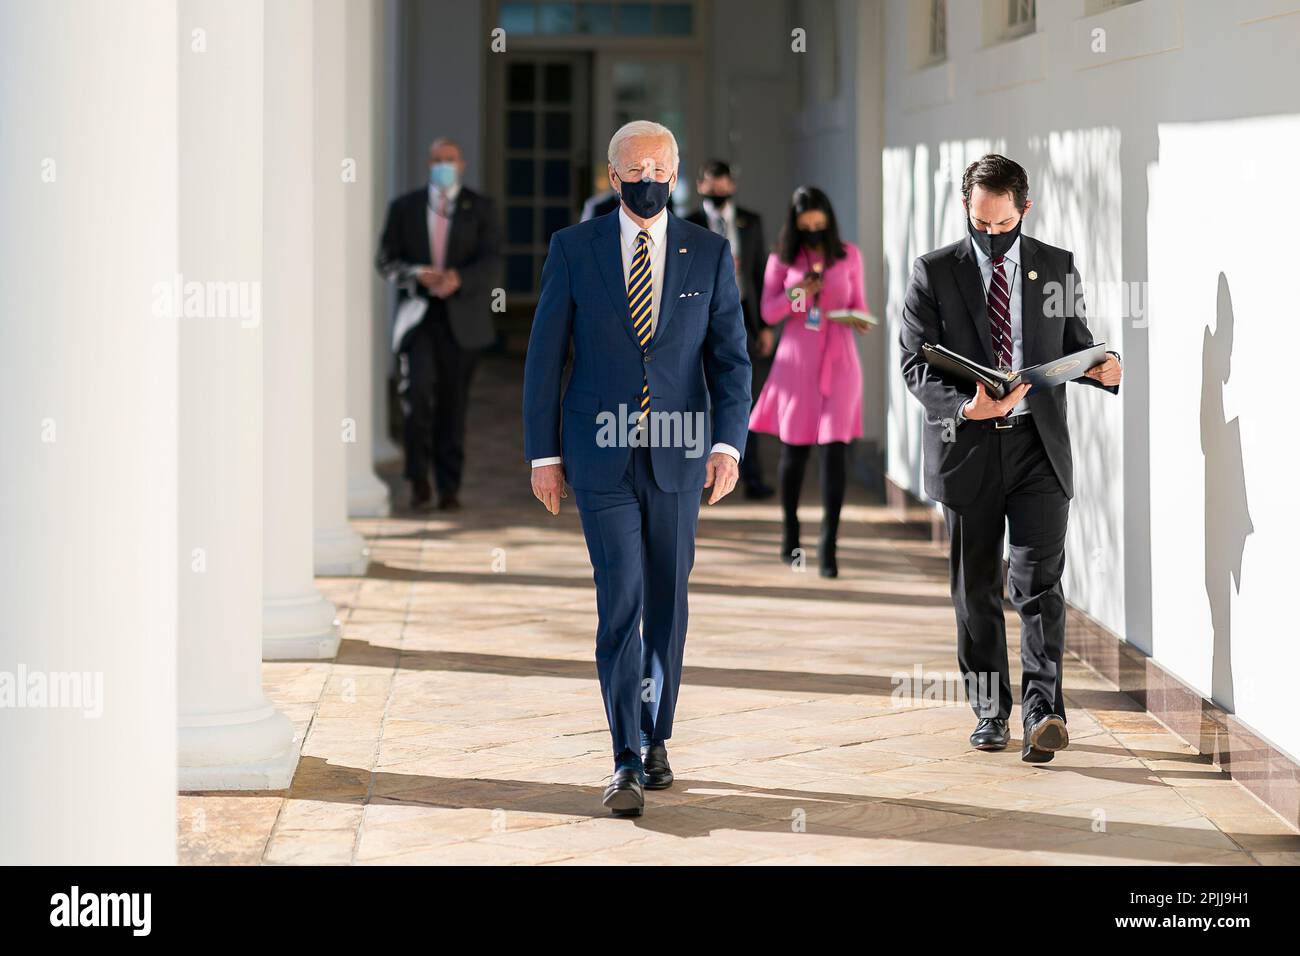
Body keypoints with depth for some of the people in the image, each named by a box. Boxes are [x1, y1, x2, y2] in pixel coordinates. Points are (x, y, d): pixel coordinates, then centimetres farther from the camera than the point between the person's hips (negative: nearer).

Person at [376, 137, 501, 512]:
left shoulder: (480, 209, 6)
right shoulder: (404, 207, 9)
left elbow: (491, 263, -4)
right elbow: (385, 260, 6)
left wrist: (458, 278, -22)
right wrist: (417, 274, -14)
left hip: (461, 318, 0)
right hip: (418, 314, 0)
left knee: (453, 401, 3)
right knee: (418, 390, -18)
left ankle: (449, 486, 12)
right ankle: (419, 479, -6)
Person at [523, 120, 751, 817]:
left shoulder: (709, 254, 4)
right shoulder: (573, 248, 1)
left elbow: (731, 358, 4)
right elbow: (543, 357, 3)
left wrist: (728, 444, -9)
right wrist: (542, 454, -1)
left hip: (677, 457, 2)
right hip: (601, 456, -2)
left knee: (667, 604, 10)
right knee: (620, 602, -9)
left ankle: (655, 737, 27)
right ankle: (628, 763, -8)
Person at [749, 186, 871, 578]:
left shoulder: (848, 255, 5)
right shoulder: (782, 259, 5)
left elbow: (859, 304, 12)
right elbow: (768, 313, 3)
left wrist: (859, 321, -10)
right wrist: (796, 294, -14)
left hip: (838, 359, -1)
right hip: (797, 358, 1)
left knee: (835, 447, -11)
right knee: (794, 447, 6)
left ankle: (828, 546, -11)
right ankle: (790, 535, 25)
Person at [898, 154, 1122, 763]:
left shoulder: (1057, 269, 8)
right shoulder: (934, 274, 2)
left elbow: (1075, 347, 14)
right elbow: (915, 363, -5)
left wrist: (1103, 369, -10)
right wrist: (965, 406, -22)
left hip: (1038, 446, 0)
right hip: (966, 450, 0)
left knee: (1038, 581, -12)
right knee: (976, 590, 7)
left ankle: (1043, 711, -13)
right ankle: (990, 712, 19)